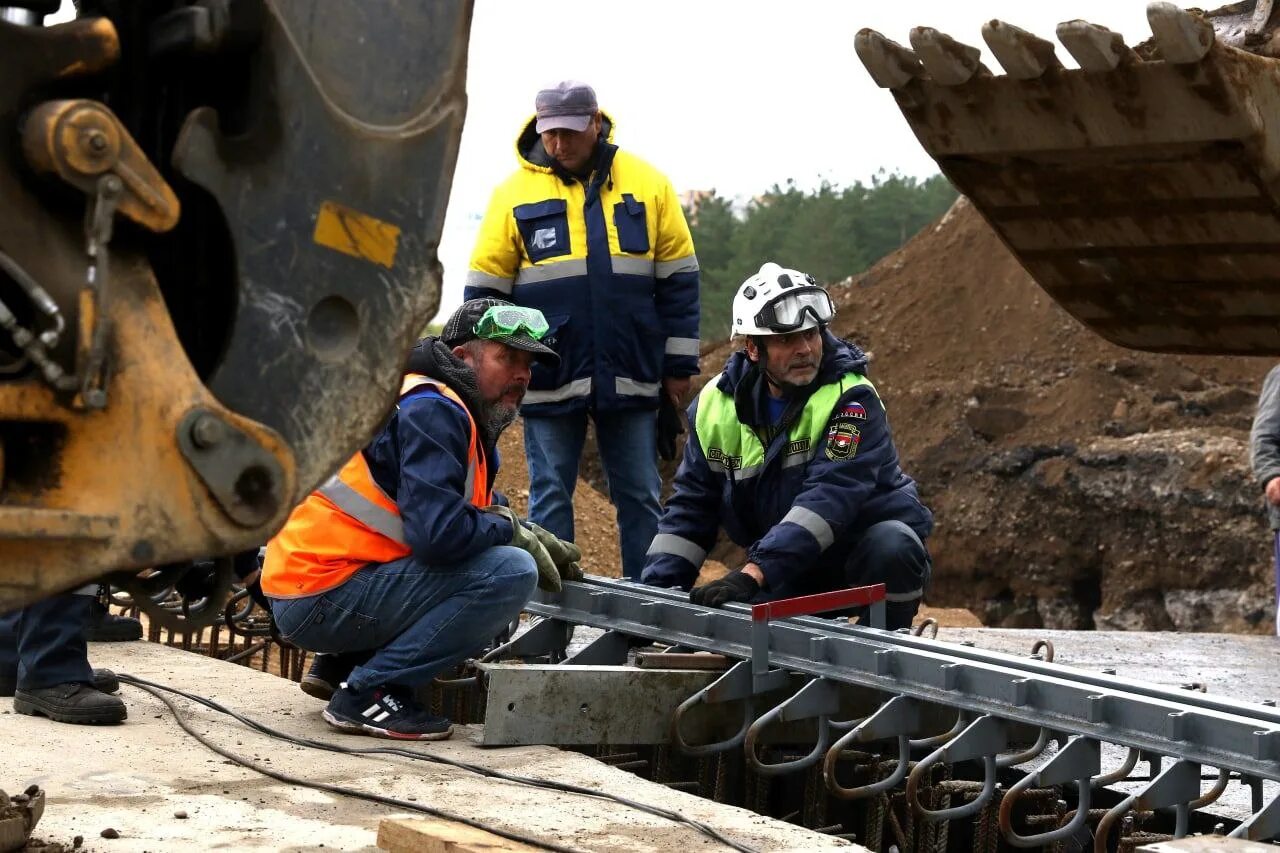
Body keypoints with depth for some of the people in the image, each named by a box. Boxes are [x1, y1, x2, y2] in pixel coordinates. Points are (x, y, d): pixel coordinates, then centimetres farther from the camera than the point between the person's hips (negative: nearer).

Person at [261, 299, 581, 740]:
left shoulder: (452, 413, 17)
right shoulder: (431, 411, -14)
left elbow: (479, 510, 25)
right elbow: (440, 534, -25)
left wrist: (536, 539, 6)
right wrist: (513, 531, -7)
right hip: (320, 600, -10)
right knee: (510, 572, -20)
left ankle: (340, 664, 14)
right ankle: (368, 691, -14)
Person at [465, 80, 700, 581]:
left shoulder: (647, 185, 3)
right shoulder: (515, 193, 1)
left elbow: (678, 280, 7)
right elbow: (485, 291, 5)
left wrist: (678, 367, 4)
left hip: (631, 377, 1)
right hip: (549, 378, -1)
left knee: (640, 496, 7)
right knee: (549, 498, 4)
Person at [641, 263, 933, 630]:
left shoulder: (851, 400, -22)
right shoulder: (717, 405, -4)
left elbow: (828, 497, -35)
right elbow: (690, 506, 3)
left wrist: (755, 573, -46)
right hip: (792, 567, 4)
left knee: (892, 547, -36)